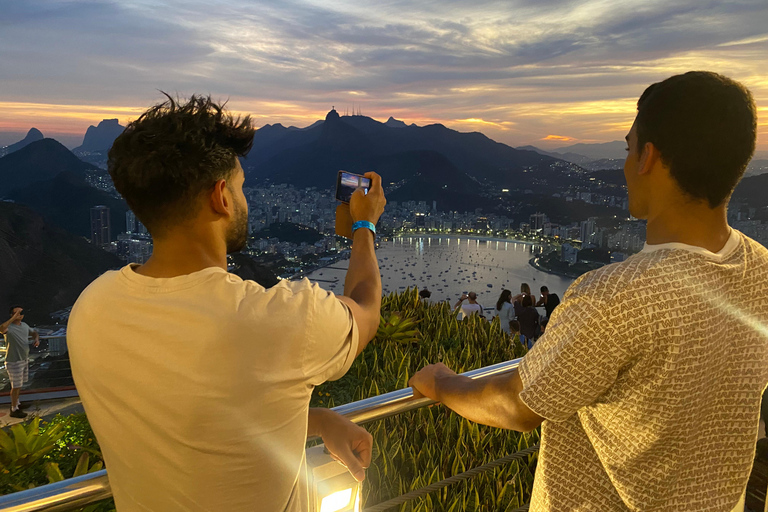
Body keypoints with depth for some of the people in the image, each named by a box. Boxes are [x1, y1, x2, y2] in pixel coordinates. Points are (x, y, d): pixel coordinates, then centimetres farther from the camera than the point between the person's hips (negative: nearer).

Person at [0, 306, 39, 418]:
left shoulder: (24, 325, 5)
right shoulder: (9, 327, -21)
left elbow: (34, 332, 22)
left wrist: (36, 339, 1)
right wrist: (14, 317, -46)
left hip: (24, 359, 8)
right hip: (14, 362, -8)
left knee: (20, 384, 22)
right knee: (16, 386, 0)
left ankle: (16, 403, 39)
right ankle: (14, 410, 12)